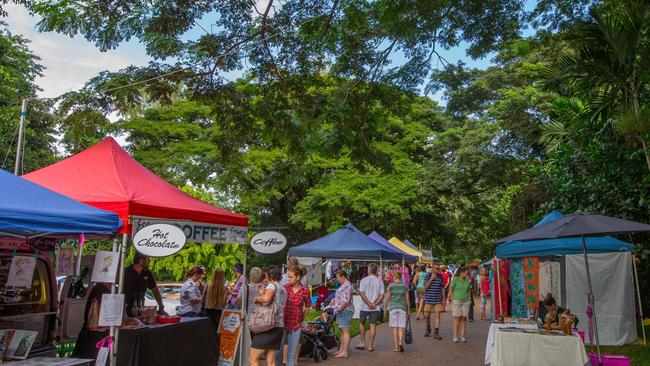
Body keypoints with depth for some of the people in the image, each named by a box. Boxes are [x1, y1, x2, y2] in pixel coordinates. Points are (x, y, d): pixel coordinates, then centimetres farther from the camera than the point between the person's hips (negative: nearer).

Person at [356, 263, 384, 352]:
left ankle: (362, 343, 18)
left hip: (364, 307, -1)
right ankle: (370, 346, 4)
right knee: (373, 325, 4)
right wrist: (374, 304, -9)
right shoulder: (380, 281, 3)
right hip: (376, 308, 2)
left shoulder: (364, 280, -5)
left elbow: (362, 294, -12)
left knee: (362, 323, 16)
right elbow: (382, 296, -4)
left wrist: (369, 304, -12)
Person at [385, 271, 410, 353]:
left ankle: (396, 347, 5)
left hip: (393, 308, -1)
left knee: (394, 327, 4)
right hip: (402, 308, 1)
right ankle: (400, 343, -16)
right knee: (401, 327, 4)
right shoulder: (405, 286, 3)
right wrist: (409, 310, 10)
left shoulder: (390, 286, -1)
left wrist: (385, 308, 8)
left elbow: (387, 298, -2)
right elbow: (408, 299, 2)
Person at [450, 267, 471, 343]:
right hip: (456, 301, -4)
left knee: (464, 318, 3)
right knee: (457, 318, -4)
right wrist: (453, 299, -8)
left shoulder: (467, 281, 8)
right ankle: (455, 336, 0)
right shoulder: (455, 279, -5)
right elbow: (451, 290, -3)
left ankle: (462, 336, 10)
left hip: (466, 302, 4)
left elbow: (469, 290, 18)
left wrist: (468, 299, 6)